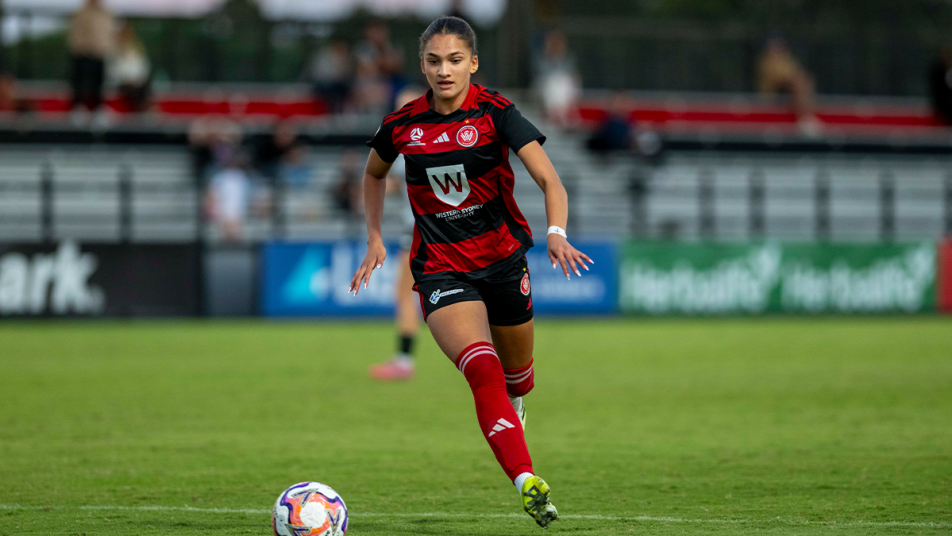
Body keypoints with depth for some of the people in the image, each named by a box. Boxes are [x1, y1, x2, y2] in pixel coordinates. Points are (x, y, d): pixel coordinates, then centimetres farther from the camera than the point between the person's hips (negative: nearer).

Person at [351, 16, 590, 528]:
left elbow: (550, 181, -17)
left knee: (516, 371, 19)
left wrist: (556, 233, -35)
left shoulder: (496, 112, -11)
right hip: (440, 269, -1)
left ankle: (515, 406, 59)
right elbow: (374, 174, 19)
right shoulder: (402, 125, -4)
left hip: (503, 258, 1)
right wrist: (375, 239, 9)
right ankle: (526, 481, -34)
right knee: (483, 370, -24)